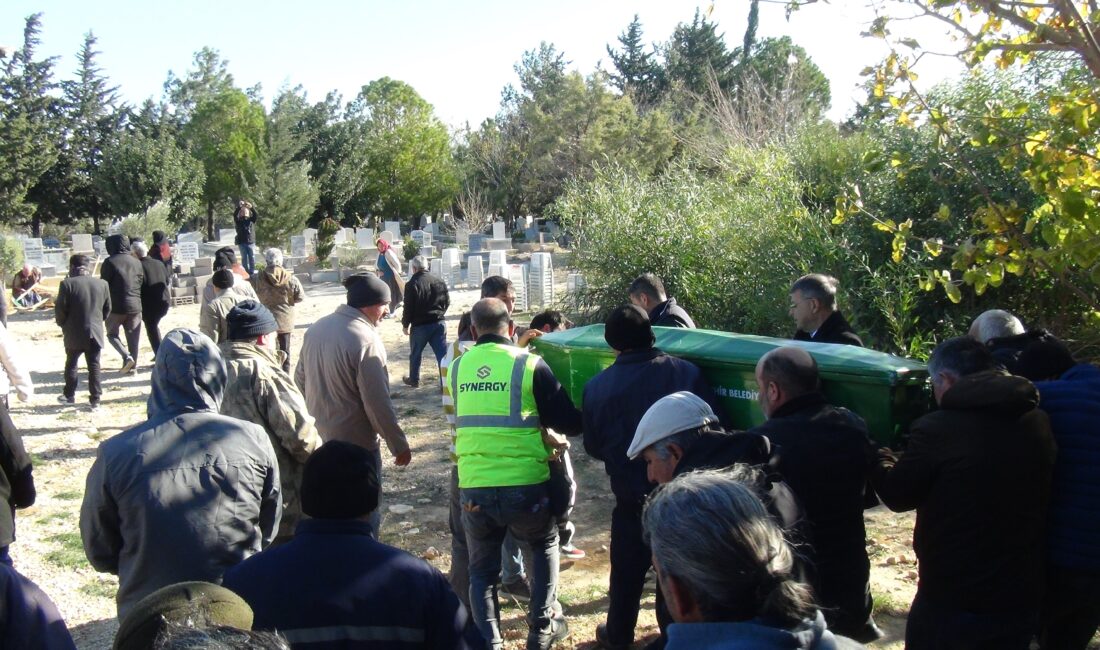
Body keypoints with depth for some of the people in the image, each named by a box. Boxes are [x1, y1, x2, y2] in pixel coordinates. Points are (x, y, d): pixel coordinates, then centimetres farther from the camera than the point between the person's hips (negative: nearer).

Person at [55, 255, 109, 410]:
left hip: (74, 333, -2)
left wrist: (63, 325, 9)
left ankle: (69, 395, 26)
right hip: (96, 333, 2)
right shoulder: (102, 284, 0)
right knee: (94, 367, 5)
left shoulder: (67, 284, -11)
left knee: (71, 365, 15)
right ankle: (95, 400, 4)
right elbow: (107, 309, 7)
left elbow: (60, 309, -9)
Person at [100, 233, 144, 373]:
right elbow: (143, 282, 11)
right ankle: (132, 365, 12)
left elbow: (104, 285, -8)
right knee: (133, 336, 10)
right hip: (135, 306, 4)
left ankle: (126, 356, -10)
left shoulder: (110, 262, -8)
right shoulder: (137, 262, 8)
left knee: (112, 333, 11)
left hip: (116, 306, -4)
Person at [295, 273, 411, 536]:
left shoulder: (317, 328, 2)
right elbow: (378, 403, -22)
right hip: (355, 445, -8)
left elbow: (300, 379, 12)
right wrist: (399, 445, -11)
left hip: (317, 438, 8)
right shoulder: (366, 340, -24)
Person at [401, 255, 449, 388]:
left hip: (419, 325, -3)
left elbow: (408, 308, -12)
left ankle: (414, 380, 28)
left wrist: (405, 325, 1)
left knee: (415, 354, 15)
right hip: (439, 323, 4)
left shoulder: (412, 284, -13)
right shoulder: (439, 281, 3)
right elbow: (447, 302, 9)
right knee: (442, 354, 4)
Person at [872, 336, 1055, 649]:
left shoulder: (936, 429, -19)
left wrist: (878, 458, 14)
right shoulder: (1039, 423, -2)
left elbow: (898, 496, -5)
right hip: (1021, 601, 5)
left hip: (951, 602, -5)